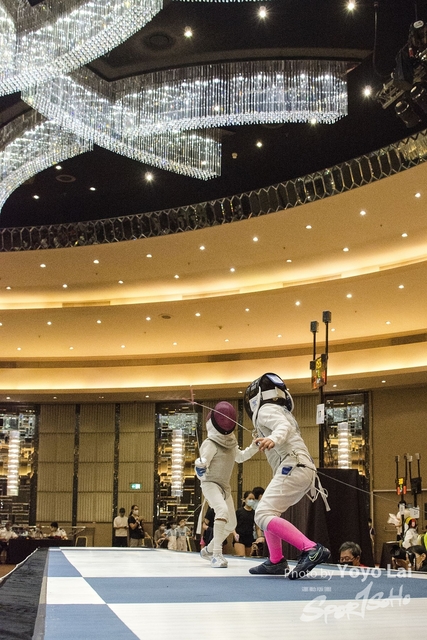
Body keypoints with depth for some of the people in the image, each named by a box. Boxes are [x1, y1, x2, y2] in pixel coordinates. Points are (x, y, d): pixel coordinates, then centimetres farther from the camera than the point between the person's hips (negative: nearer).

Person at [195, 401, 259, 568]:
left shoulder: (230, 442, 4)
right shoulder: (210, 443, -18)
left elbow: (240, 457, 21)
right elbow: (203, 462, -27)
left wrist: (255, 446, 7)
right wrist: (200, 467, -51)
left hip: (224, 486, 8)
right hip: (210, 484, -8)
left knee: (231, 524, 14)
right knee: (222, 511, -34)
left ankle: (208, 549, 33)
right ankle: (217, 554, -33)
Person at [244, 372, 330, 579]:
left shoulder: (267, 409, -1)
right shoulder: (280, 411, 27)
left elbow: (283, 426, -22)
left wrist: (274, 438, -43)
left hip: (293, 468, -10)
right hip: (301, 469, 10)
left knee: (263, 516, -17)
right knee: (267, 512, 24)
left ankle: (312, 550, -29)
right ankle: (276, 562, 23)